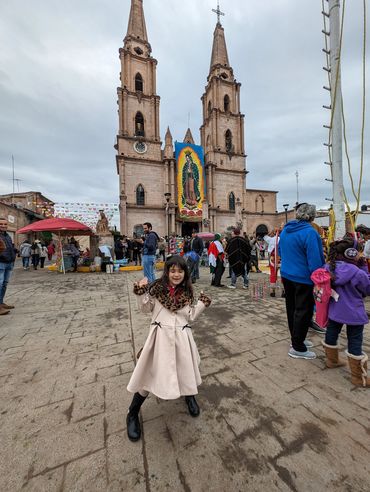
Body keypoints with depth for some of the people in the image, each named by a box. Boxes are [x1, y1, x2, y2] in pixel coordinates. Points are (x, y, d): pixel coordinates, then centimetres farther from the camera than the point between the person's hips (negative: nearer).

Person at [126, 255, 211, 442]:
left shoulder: (187, 292, 0)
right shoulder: (157, 287, -7)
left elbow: (191, 317, 6)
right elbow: (146, 309, 2)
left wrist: (202, 303, -4)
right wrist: (141, 292, -13)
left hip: (181, 337, 2)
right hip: (160, 336, -2)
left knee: (186, 370, 16)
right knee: (151, 373, 6)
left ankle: (190, 396, 54)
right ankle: (132, 414, 34)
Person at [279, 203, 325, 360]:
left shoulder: (285, 230, 5)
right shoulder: (310, 233, -19)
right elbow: (315, 261, -21)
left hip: (286, 275, 8)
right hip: (303, 278, -8)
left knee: (292, 308, 18)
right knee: (304, 311, 4)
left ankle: (297, 339, 36)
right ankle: (297, 348, 15)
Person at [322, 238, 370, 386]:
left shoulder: (329, 268, -7)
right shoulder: (357, 272, -23)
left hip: (334, 311, 5)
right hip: (354, 314, -5)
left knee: (331, 334, 21)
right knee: (355, 344, 8)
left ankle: (332, 360, 41)